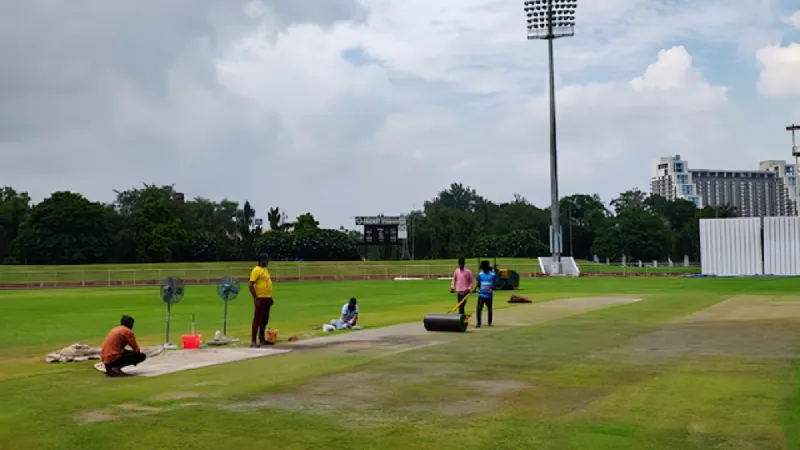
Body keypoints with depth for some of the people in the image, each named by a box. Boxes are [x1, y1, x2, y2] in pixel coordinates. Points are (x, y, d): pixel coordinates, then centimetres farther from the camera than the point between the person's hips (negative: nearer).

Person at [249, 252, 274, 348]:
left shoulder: (265, 270, 16)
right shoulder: (256, 270, -13)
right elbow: (251, 285, -19)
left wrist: (270, 297, 20)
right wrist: (255, 298, -22)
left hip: (267, 298, 9)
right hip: (260, 299, -9)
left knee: (264, 320, 14)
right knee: (257, 320, -7)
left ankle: (262, 339, 23)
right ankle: (253, 341, -5)